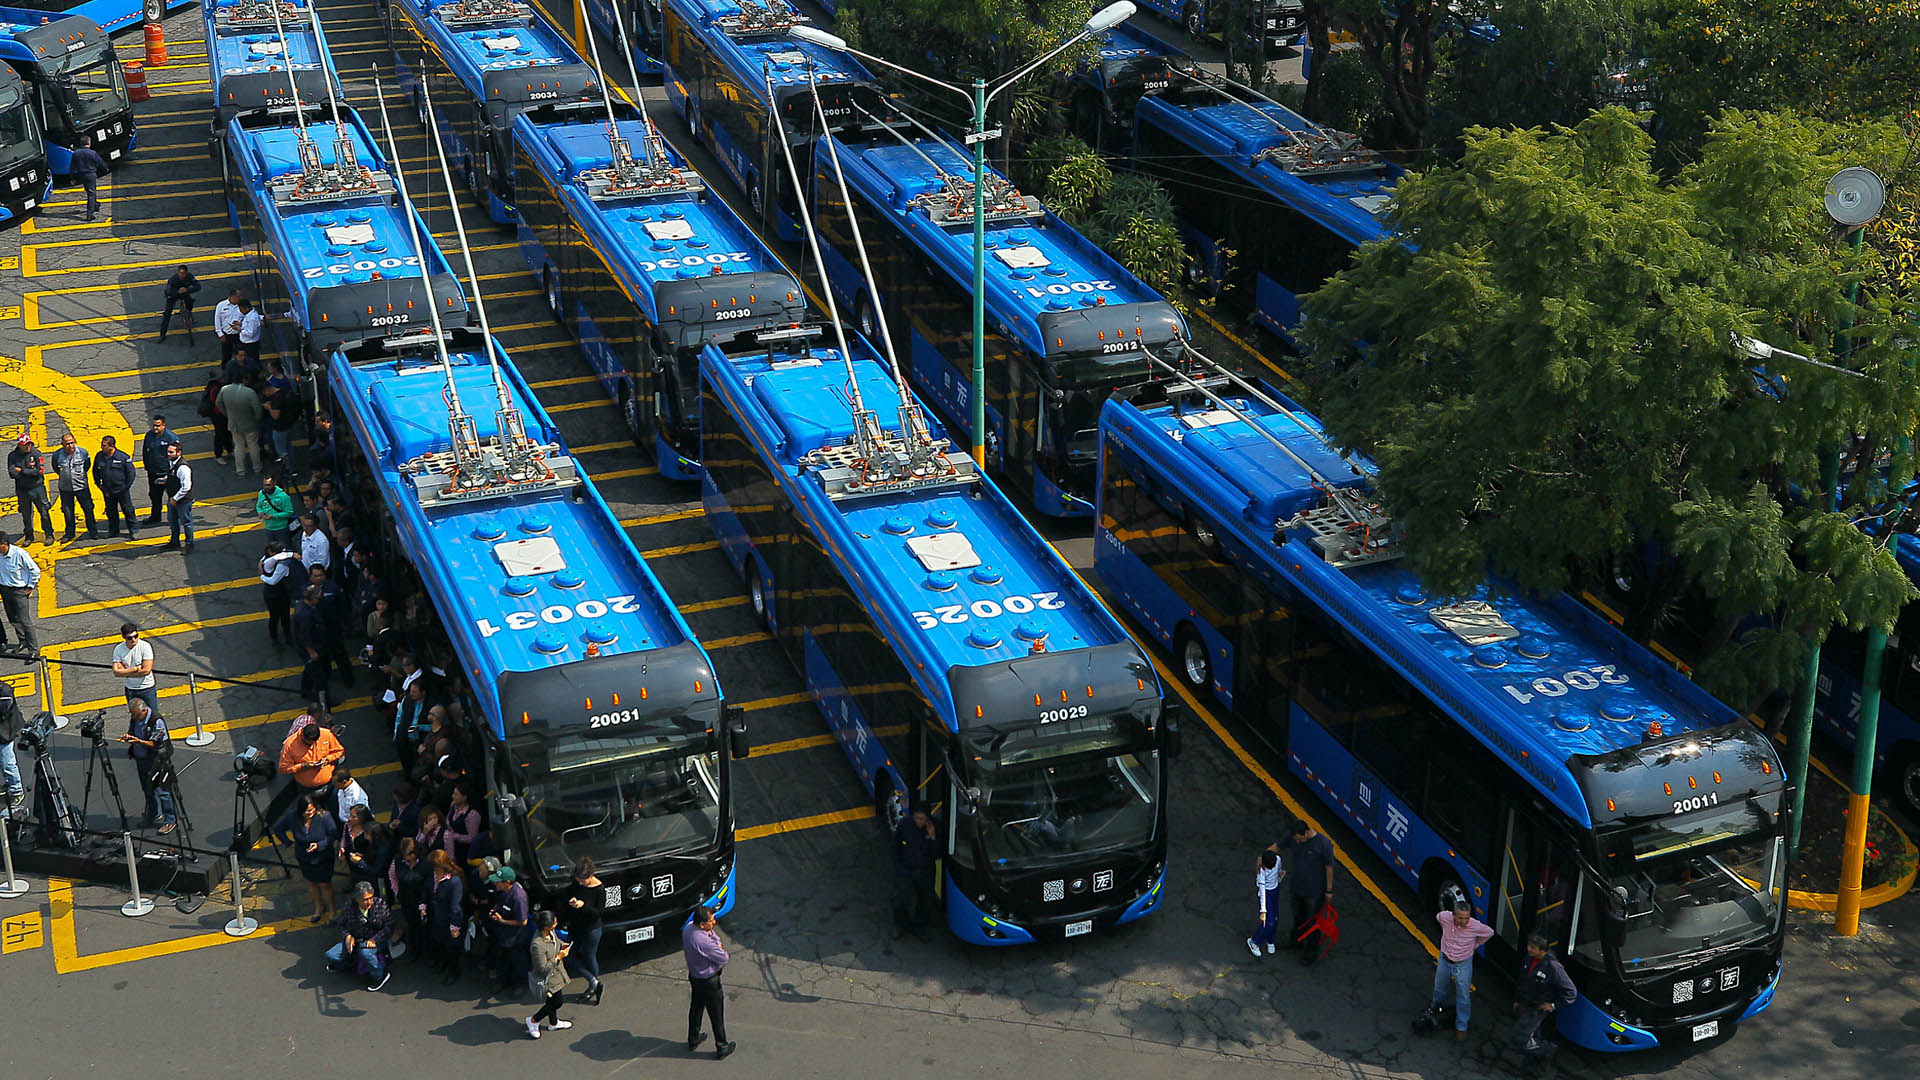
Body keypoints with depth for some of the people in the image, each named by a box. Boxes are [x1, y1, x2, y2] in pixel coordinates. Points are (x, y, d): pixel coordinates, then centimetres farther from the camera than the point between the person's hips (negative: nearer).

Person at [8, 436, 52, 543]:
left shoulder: (36, 453, -8)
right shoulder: (12, 456, -3)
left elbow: (40, 470, -18)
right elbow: (12, 473, -14)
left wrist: (22, 471, -16)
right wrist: (31, 472, -18)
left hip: (37, 488, -2)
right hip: (22, 490, 2)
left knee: (44, 512, 3)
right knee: (26, 515, 12)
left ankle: (49, 535, 15)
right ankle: (29, 537, 25)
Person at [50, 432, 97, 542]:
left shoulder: (82, 452, -12)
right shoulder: (57, 455, -12)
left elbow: (87, 465, 9)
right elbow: (55, 468, 9)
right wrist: (63, 476, 9)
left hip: (81, 486, 0)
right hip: (65, 488, 0)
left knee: (88, 509, 5)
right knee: (67, 511, 9)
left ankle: (93, 532, 18)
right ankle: (69, 533, 24)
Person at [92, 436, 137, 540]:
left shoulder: (123, 457, -14)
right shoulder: (99, 456, -2)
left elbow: (131, 473, -6)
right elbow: (95, 472, 12)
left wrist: (126, 487, -6)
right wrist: (100, 485, 7)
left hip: (122, 491, -4)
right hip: (107, 491, 4)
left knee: (128, 511, 1)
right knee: (111, 512, 14)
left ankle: (132, 531, 10)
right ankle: (113, 531, 28)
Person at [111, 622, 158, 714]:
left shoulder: (145, 646, -17)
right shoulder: (118, 649, -8)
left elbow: (147, 670, -22)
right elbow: (116, 672, -15)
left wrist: (125, 672, -15)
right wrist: (135, 669, -22)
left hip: (147, 689, -3)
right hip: (130, 690, 3)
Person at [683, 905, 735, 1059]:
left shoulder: (688, 928, -10)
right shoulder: (703, 941, -38)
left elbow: (716, 938, 4)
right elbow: (723, 958, -24)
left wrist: (711, 934, -16)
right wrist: (720, 949, -8)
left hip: (694, 975, 9)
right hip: (708, 981, -9)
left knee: (696, 1007, 27)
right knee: (717, 1015, 10)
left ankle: (693, 1040, 46)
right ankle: (721, 1048, 26)